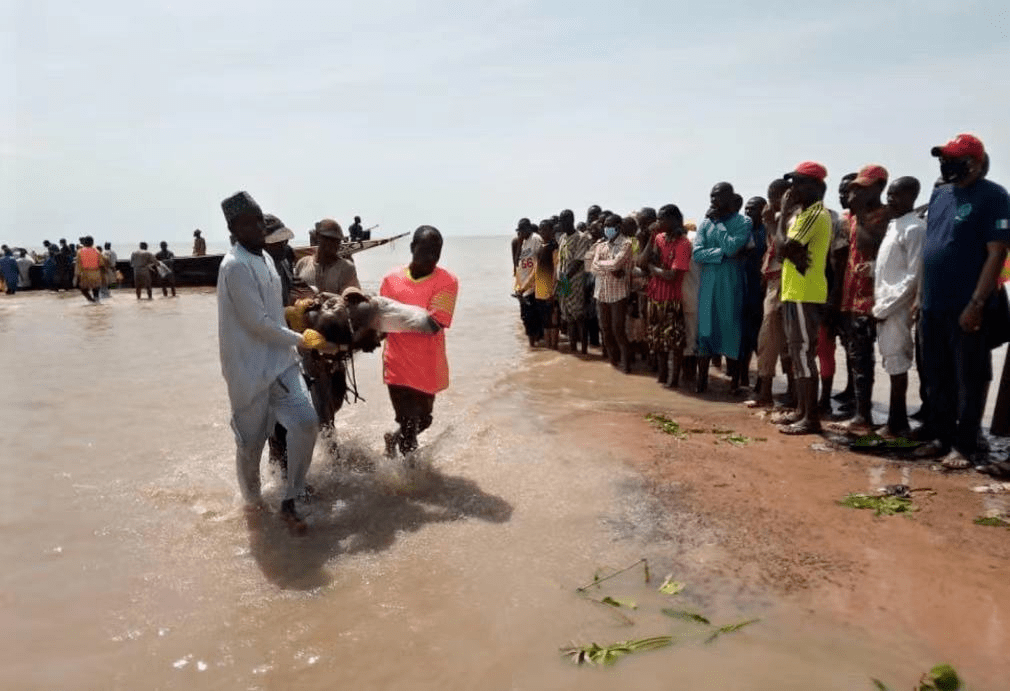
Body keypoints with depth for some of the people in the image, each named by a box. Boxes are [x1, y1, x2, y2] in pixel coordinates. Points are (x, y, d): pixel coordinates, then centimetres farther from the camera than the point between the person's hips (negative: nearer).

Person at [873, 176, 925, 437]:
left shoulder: (914, 229, -12)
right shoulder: (893, 226, 16)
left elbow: (913, 277, -17)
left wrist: (885, 307, -15)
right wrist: (879, 305, 11)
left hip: (898, 309, -8)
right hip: (885, 307, 8)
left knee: (896, 364, -4)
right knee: (893, 364, 11)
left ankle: (896, 424, 3)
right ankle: (898, 421, 18)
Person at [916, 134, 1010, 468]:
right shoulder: (939, 194, 13)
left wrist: (977, 303, -17)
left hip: (965, 307, -7)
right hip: (933, 306, 7)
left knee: (968, 380, 3)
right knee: (936, 378, 14)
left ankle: (964, 445, 13)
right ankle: (941, 436, 26)